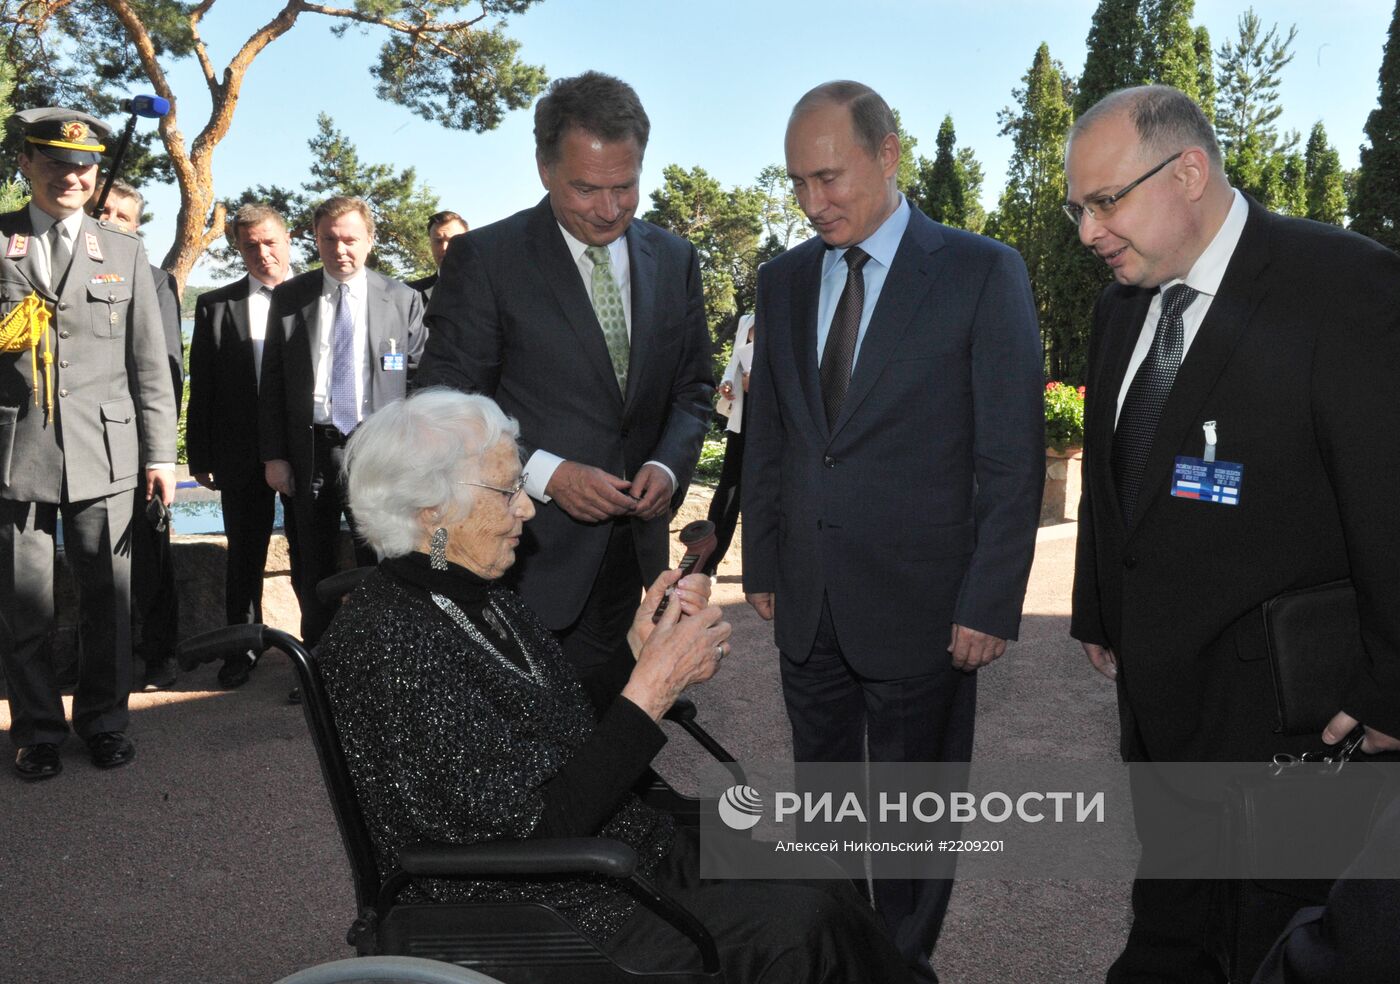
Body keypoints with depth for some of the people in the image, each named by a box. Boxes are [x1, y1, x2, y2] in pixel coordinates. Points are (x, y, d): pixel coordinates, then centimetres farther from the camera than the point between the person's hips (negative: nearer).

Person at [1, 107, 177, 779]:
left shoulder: (125, 253, 10)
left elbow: (149, 364, 8)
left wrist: (160, 455, 4)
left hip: (103, 451, 1)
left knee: (108, 597, 6)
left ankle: (104, 720, 22)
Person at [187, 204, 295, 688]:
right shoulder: (216, 305, 7)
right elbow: (202, 387, 6)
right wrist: (201, 456, 2)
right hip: (243, 452, 1)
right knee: (244, 554, 10)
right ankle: (241, 649, 23)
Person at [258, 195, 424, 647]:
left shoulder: (403, 300, 2)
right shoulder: (288, 298, 6)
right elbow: (272, 382, 6)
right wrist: (274, 454, 0)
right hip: (310, 451, 2)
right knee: (313, 570, 12)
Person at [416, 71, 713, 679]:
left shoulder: (675, 260, 8)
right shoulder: (483, 258, -6)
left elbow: (693, 388, 14)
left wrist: (668, 464, -5)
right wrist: (547, 475, -18)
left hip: (635, 548, 4)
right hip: (527, 554, -4)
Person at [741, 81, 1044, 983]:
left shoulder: (983, 272, -8)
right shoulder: (783, 280, 7)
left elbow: (1014, 453, -9)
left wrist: (990, 603, -12)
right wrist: (762, 564, 9)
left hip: (920, 602, -4)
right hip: (808, 600, 5)